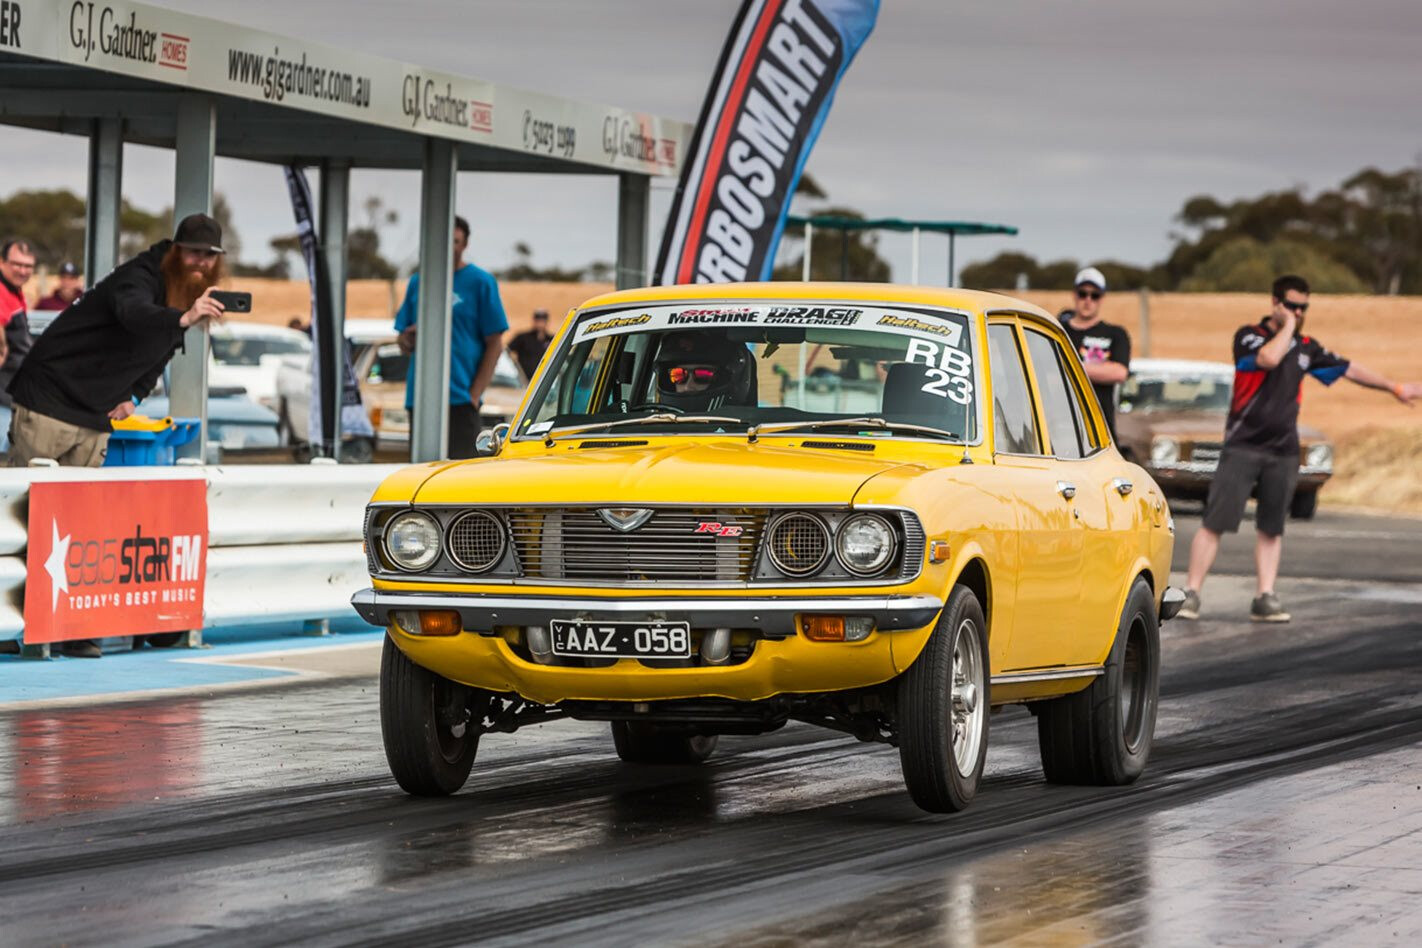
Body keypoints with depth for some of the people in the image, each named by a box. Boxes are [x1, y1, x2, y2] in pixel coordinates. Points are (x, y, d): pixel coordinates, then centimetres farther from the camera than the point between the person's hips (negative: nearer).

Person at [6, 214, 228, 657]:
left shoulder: (189, 295, 8)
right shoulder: (140, 277, -19)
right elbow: (136, 314, -43)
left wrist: (134, 396, 5)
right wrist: (184, 318, -62)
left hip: (97, 420, 8)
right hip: (50, 400, -8)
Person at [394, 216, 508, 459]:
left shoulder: (481, 282, 1)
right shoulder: (418, 282, 15)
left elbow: (494, 345, -2)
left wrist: (475, 394, -12)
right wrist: (408, 337, -6)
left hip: (460, 401, -5)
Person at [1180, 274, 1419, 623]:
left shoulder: (1306, 347, 13)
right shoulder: (1249, 336, -3)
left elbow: (1349, 370, 23)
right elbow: (1268, 358, -25)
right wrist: (1288, 326, -11)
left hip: (1284, 452, 5)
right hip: (1242, 447, -5)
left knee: (1271, 528, 6)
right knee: (1215, 521, -10)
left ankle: (1265, 598, 9)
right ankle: (1191, 594, -7)